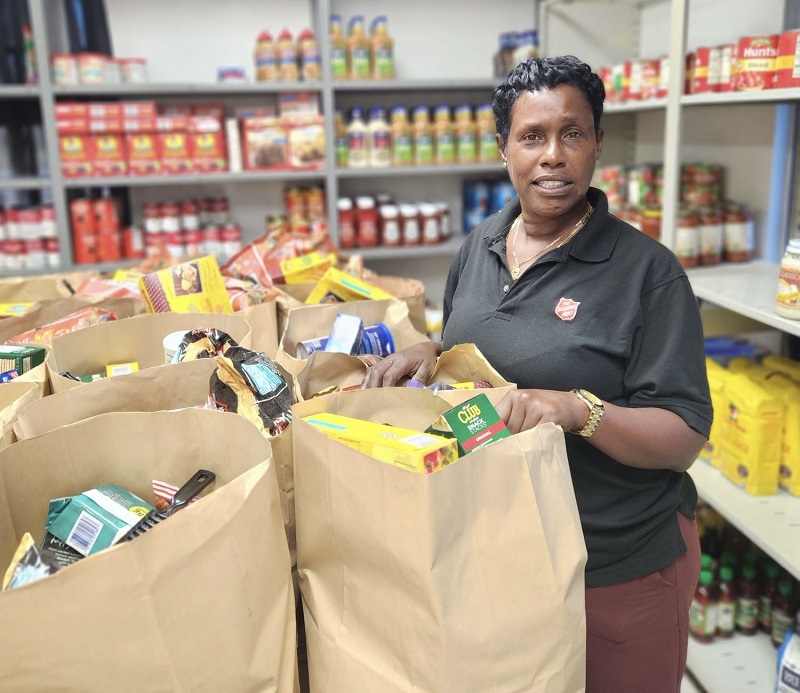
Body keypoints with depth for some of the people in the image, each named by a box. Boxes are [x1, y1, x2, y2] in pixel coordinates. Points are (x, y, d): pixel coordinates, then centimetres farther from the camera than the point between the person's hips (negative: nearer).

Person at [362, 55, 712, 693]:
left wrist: (580, 410, -33)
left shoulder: (647, 270, -16)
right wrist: (431, 355, -6)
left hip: (622, 567, -4)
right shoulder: (480, 245, 1)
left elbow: (684, 438, -17)